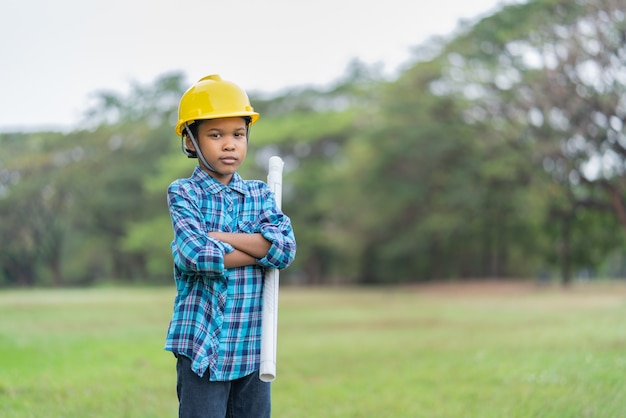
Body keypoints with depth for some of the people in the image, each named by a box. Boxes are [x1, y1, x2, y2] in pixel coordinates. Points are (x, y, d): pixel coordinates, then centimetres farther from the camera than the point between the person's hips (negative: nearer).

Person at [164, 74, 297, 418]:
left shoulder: (259, 194, 10)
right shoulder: (184, 193, -2)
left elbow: (286, 248, -8)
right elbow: (195, 254, -19)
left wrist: (216, 237, -14)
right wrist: (261, 250, -9)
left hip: (252, 342, 4)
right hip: (202, 343, -4)